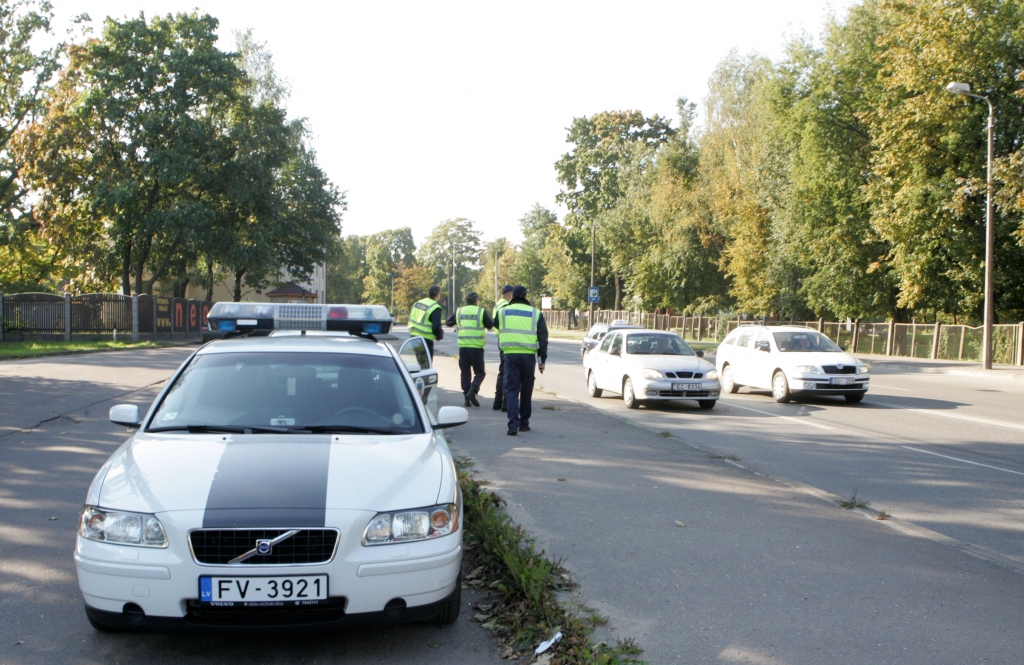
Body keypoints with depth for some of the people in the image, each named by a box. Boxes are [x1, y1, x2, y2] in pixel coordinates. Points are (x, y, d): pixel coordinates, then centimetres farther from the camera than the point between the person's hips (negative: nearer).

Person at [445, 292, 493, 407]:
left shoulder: (459, 311, 7)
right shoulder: (481, 311, -3)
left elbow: (448, 322, 15)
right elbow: (490, 325, 3)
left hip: (463, 346, 3)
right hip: (476, 347, -3)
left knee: (465, 373, 12)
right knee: (480, 372, 6)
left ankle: (467, 397, 8)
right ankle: (472, 390, -18)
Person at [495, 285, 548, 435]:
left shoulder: (503, 312, 8)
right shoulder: (536, 313, 6)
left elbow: (498, 331, 17)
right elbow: (543, 338, 5)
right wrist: (542, 360, 9)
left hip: (510, 355, -1)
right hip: (529, 356, 1)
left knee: (511, 389, -1)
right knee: (526, 390, 13)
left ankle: (513, 424, -14)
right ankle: (524, 423, 20)